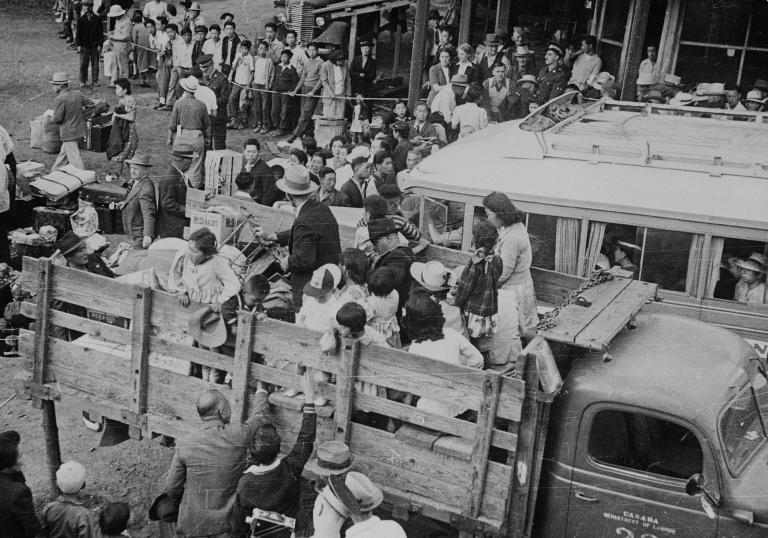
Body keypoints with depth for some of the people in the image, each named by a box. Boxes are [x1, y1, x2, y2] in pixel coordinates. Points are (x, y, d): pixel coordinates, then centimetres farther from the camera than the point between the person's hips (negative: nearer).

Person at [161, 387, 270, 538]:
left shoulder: (184, 444, -11)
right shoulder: (239, 435, -11)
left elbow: (169, 489, -4)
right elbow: (259, 416, 10)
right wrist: (260, 394, 31)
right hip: (229, 524, 1)